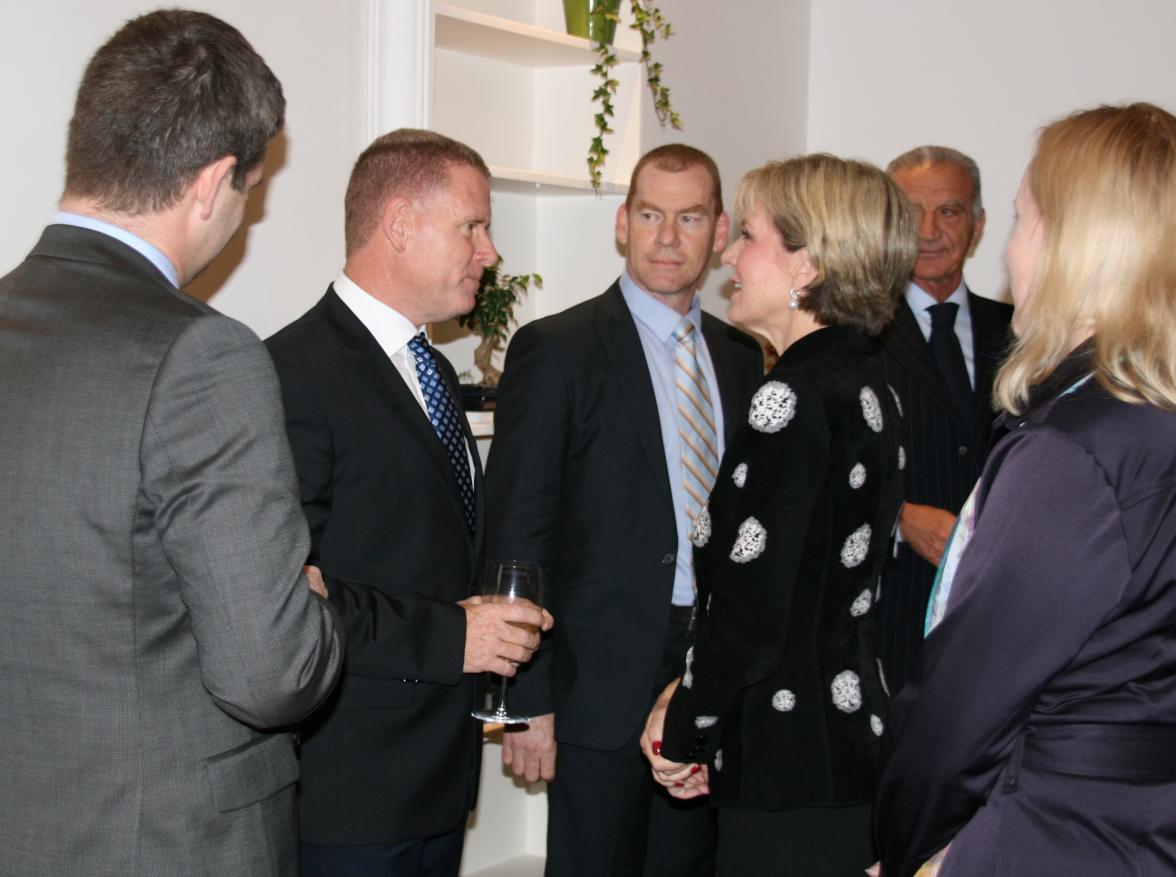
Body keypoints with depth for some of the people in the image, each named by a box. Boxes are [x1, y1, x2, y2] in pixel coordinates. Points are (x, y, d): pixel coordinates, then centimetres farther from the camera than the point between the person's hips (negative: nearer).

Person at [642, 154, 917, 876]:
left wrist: (683, 734, -5)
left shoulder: (794, 398, -18)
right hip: (859, 746, 9)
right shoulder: (869, 388, 10)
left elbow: (753, 611, -20)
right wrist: (692, 705, 12)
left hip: (792, 774, -9)